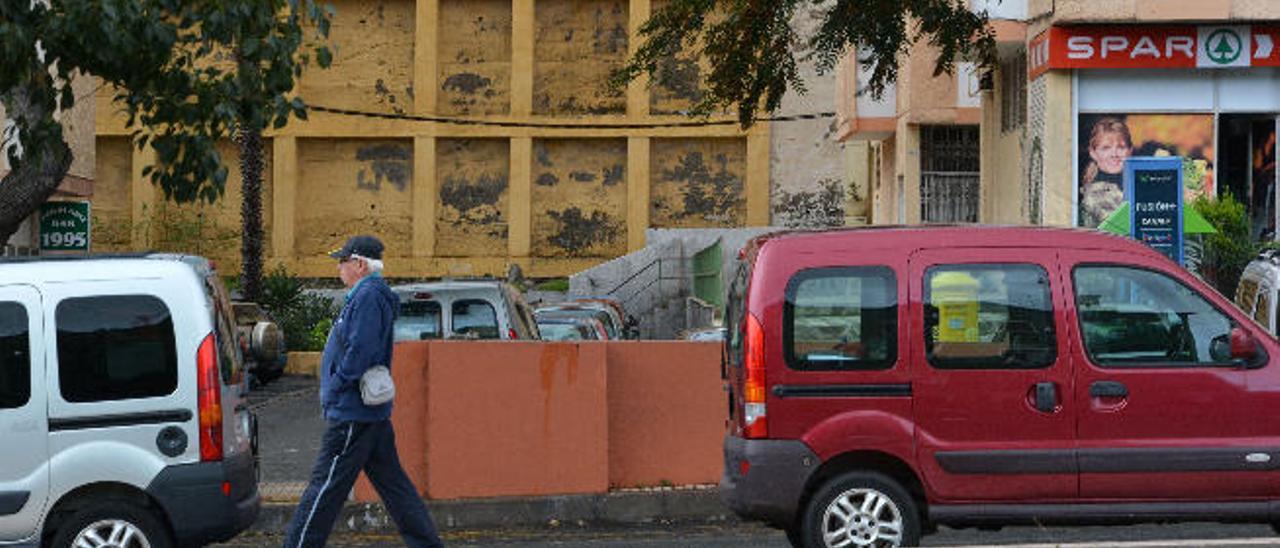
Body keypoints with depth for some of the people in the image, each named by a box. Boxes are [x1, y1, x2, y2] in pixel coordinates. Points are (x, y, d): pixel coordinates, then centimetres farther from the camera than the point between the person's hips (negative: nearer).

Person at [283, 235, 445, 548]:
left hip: (353, 412, -10)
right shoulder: (373, 294, 16)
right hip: (373, 412, 10)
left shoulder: (368, 296, -16)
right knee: (392, 482, 12)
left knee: (326, 485, -5)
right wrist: (334, 392, 16)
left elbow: (360, 351, -24)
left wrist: (335, 388, -14)